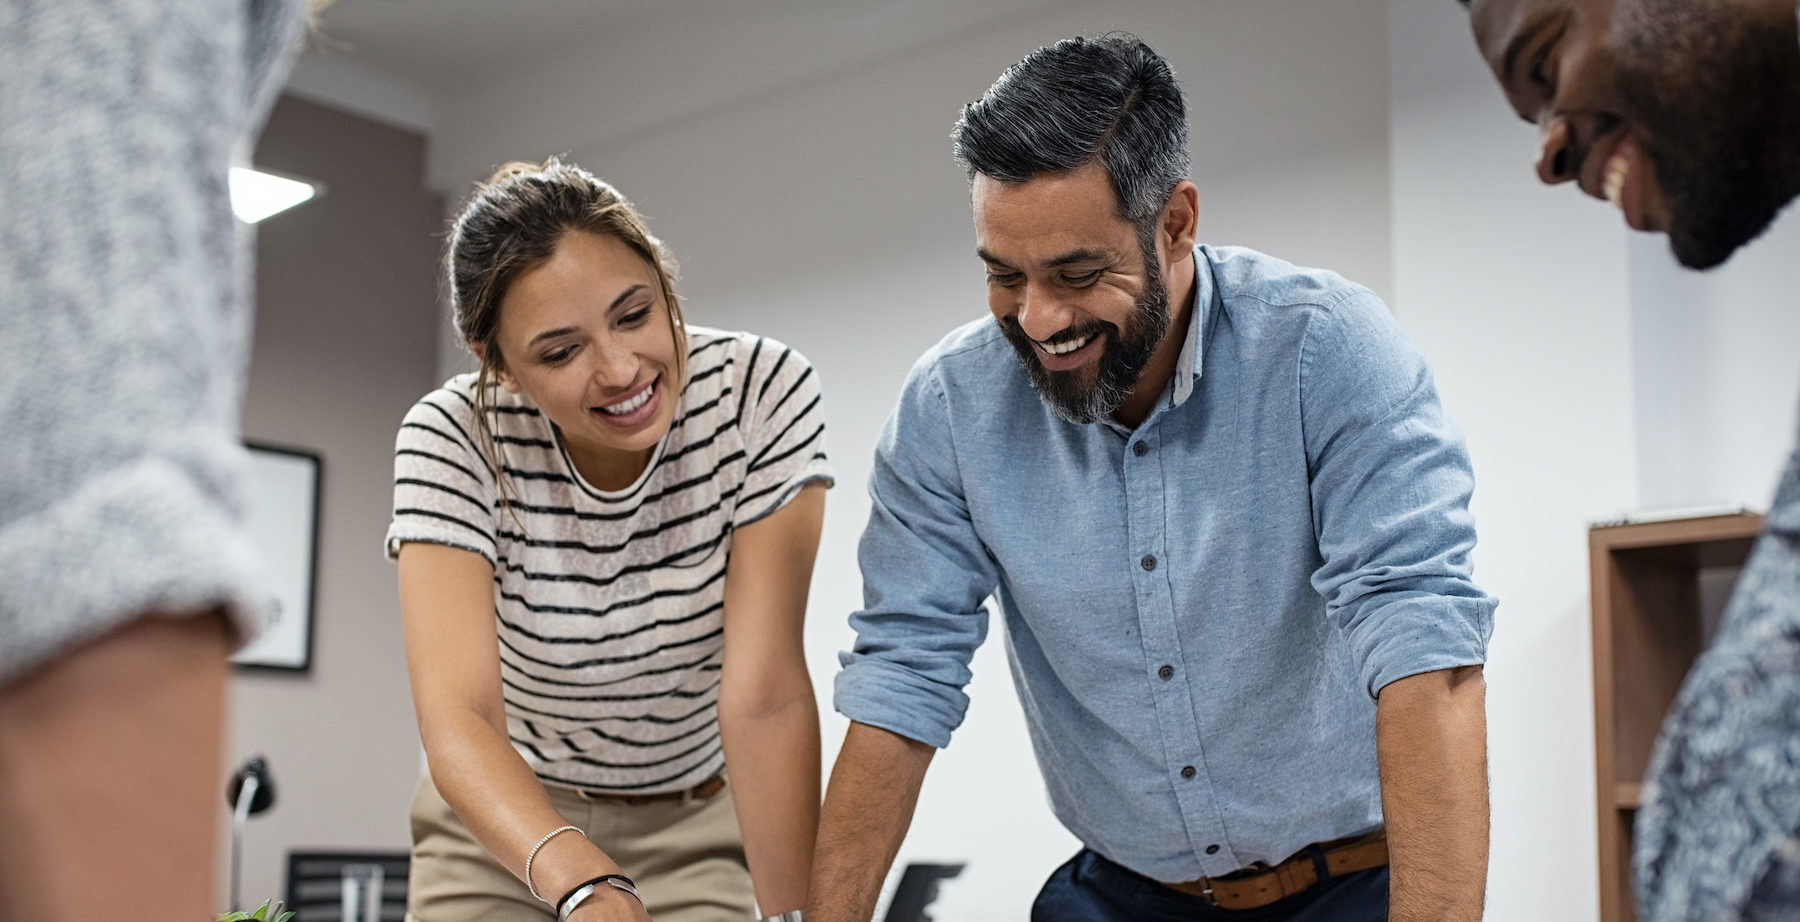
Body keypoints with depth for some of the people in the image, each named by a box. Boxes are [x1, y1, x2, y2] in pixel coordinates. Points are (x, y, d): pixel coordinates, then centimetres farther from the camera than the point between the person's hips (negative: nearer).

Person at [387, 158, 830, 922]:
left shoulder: (764, 392, -22)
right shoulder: (450, 442, -23)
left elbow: (767, 695, -26)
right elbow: (457, 715, -35)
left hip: (694, 829, 0)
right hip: (503, 833, 0)